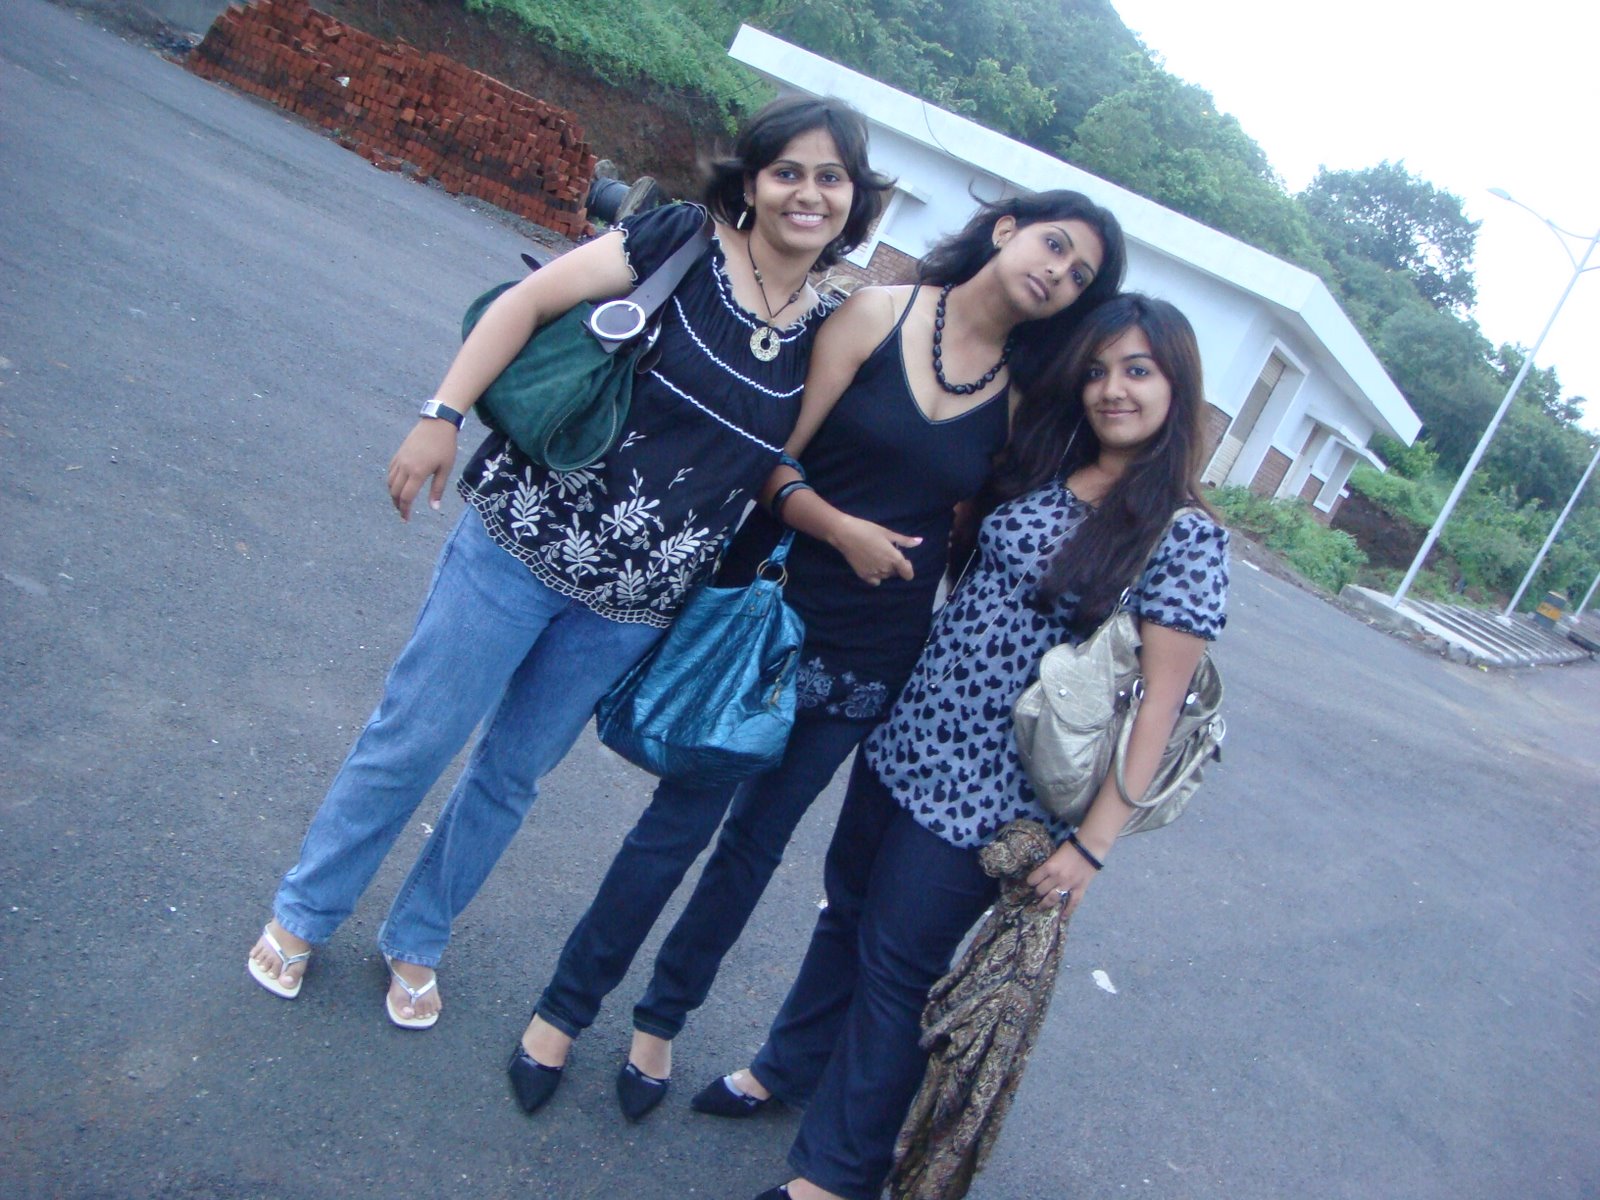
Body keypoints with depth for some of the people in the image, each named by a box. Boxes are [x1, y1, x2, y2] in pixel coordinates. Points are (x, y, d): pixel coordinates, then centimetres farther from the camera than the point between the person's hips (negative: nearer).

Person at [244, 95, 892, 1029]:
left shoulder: (832, 337, 3)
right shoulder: (681, 241, -9)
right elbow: (529, 301, -7)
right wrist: (444, 414, -15)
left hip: (634, 605, 4)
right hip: (525, 542, -3)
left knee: (513, 775, 17)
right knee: (413, 739, 8)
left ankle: (416, 942, 40)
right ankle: (303, 915, 33)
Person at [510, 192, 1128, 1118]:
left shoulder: (1022, 395, 3)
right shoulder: (879, 314, -6)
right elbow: (774, 458, -10)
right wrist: (841, 529, -22)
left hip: (874, 658, 3)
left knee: (757, 841, 15)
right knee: (683, 817, 4)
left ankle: (661, 1022, 34)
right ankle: (564, 1009, 26)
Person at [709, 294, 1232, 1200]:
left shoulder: (1186, 536, -12)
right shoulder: (1035, 468, 4)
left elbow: (1160, 700, -14)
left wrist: (1092, 843, -16)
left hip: (985, 793, -5)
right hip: (903, 738, 6)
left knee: (897, 961, 7)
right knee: (848, 910, 21)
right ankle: (787, 1068, 46)